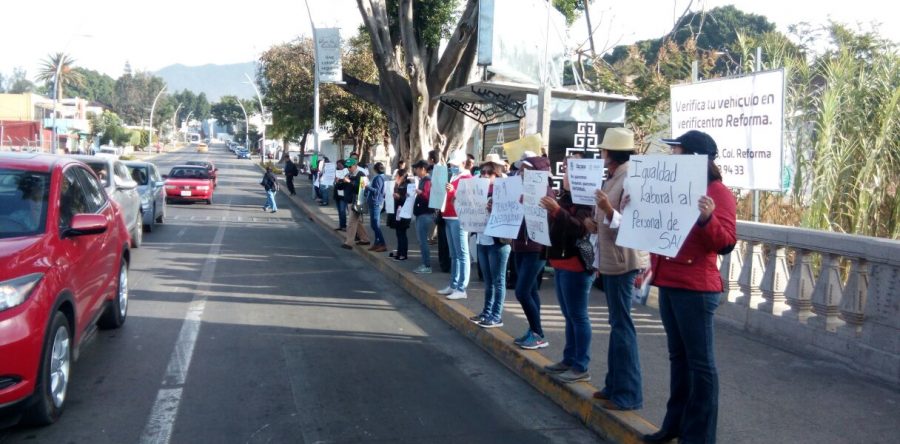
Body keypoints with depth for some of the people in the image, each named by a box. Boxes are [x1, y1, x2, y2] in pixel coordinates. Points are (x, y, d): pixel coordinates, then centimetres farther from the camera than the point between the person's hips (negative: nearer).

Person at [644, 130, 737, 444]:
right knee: (678, 356, 15)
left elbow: (726, 243, -17)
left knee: (700, 361, -1)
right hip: (668, 283, 9)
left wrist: (707, 218, -32)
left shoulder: (718, 193, -10)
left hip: (695, 287, -9)